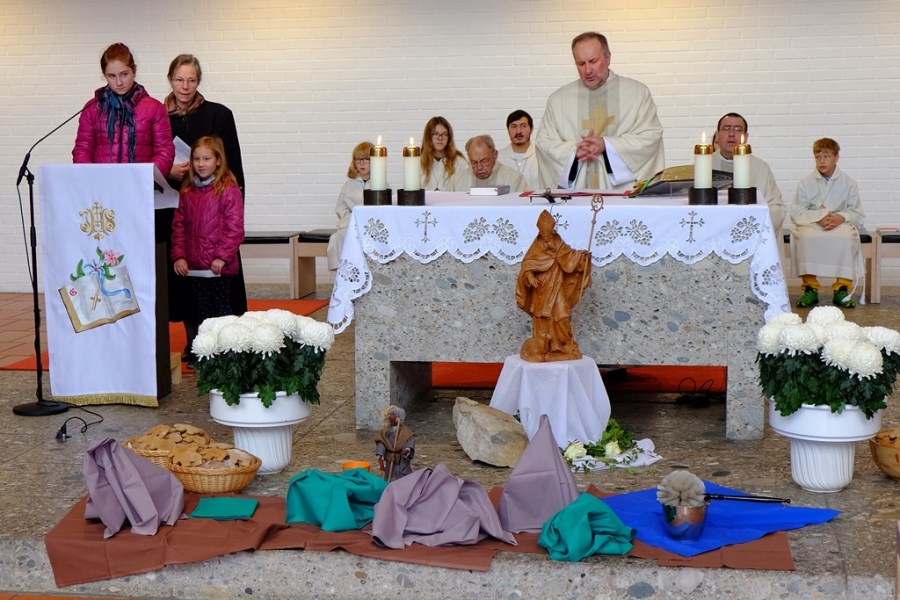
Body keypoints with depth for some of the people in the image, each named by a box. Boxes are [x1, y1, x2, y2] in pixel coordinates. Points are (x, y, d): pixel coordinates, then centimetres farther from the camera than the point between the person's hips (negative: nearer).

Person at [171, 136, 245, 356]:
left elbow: (235, 228, -10)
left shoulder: (228, 190, -7)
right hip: (193, 266, 5)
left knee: (221, 310, 0)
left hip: (218, 267, -5)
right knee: (199, 311, 13)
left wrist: (222, 257, -16)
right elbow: (179, 226, 9)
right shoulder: (187, 191, 10)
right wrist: (179, 255, -1)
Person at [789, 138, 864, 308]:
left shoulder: (848, 184, 6)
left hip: (840, 224, 0)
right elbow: (796, 212, -1)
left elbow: (859, 215, 6)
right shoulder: (806, 182, 5)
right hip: (811, 224, 0)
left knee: (846, 237, -35)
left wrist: (841, 217, -16)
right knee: (806, 237, -35)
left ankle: (842, 289, -24)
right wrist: (819, 217, -17)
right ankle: (810, 288, -24)